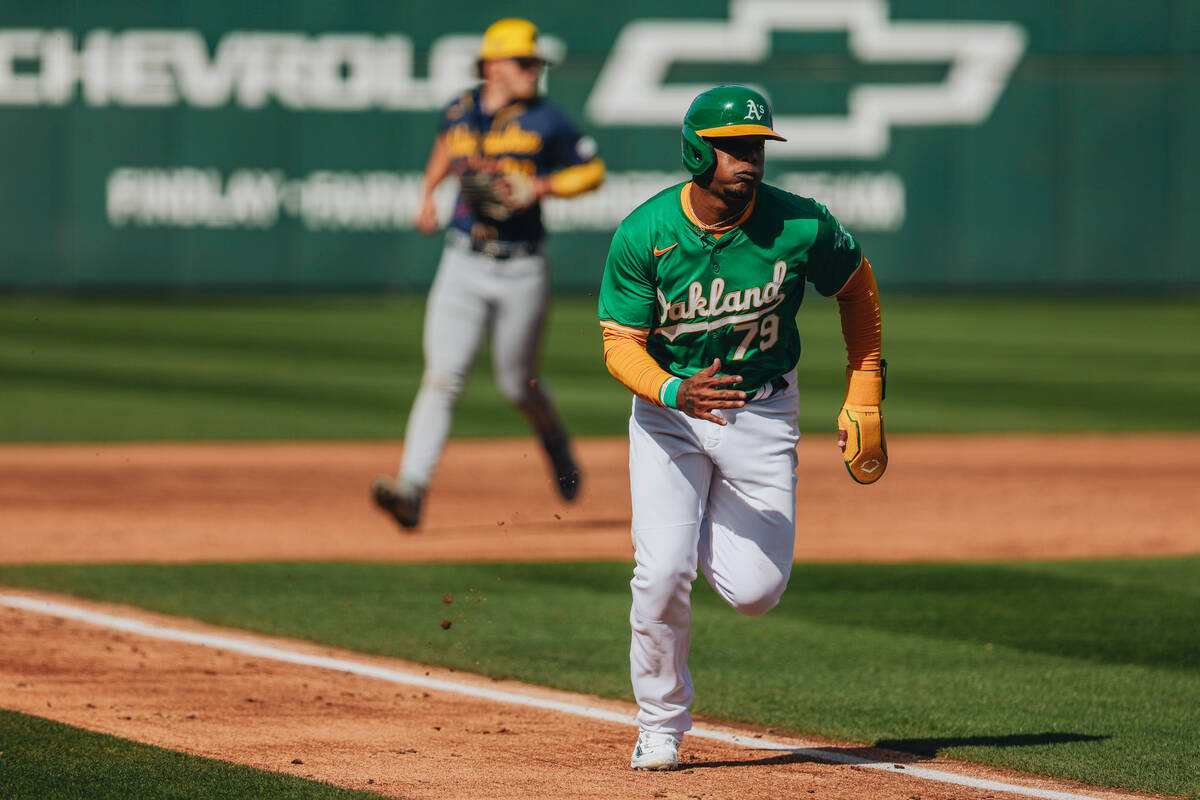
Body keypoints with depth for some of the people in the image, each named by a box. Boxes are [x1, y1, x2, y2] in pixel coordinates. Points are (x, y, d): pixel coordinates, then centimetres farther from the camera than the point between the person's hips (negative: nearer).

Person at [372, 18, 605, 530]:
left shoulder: (545, 122, -5)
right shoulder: (459, 112, 5)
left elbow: (592, 171, 2)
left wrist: (539, 187, -12)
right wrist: (428, 194, 18)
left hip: (521, 271, -2)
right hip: (463, 266, 2)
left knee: (518, 385, 7)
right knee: (442, 378, -10)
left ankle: (557, 448, 40)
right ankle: (411, 490, -18)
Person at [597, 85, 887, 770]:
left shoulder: (802, 226, -17)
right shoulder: (643, 237, -18)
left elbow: (858, 287, 3)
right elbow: (621, 344, -15)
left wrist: (866, 399, 4)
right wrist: (675, 392, -37)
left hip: (763, 411, 1)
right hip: (668, 410, -1)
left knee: (755, 590, -7)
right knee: (662, 576, -14)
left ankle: (713, 530, 31)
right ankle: (661, 727, 8)